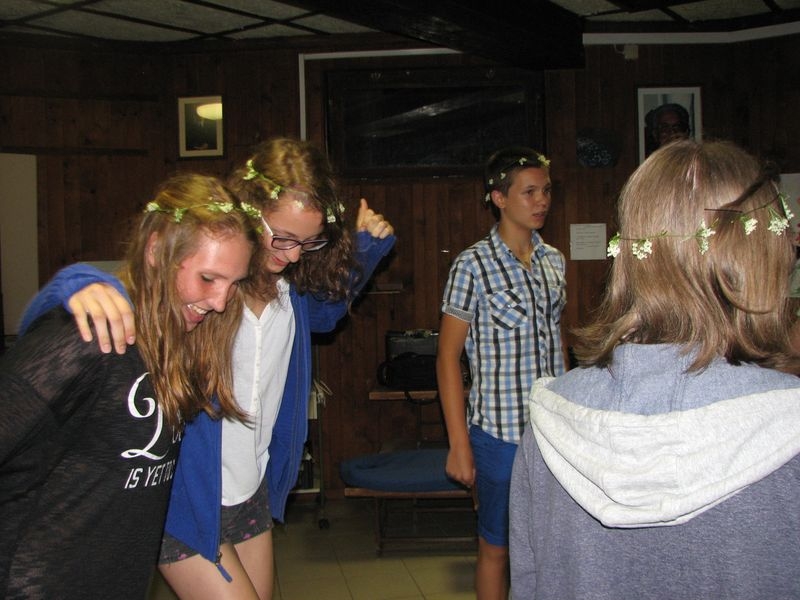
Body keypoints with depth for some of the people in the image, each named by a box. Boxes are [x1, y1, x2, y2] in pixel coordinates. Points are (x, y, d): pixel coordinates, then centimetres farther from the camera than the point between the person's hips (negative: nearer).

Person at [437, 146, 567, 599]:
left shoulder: (554, 261, 8)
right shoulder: (473, 265, -9)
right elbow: (448, 357, -8)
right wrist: (459, 444, -11)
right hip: (500, 432, -5)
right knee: (498, 548, 9)